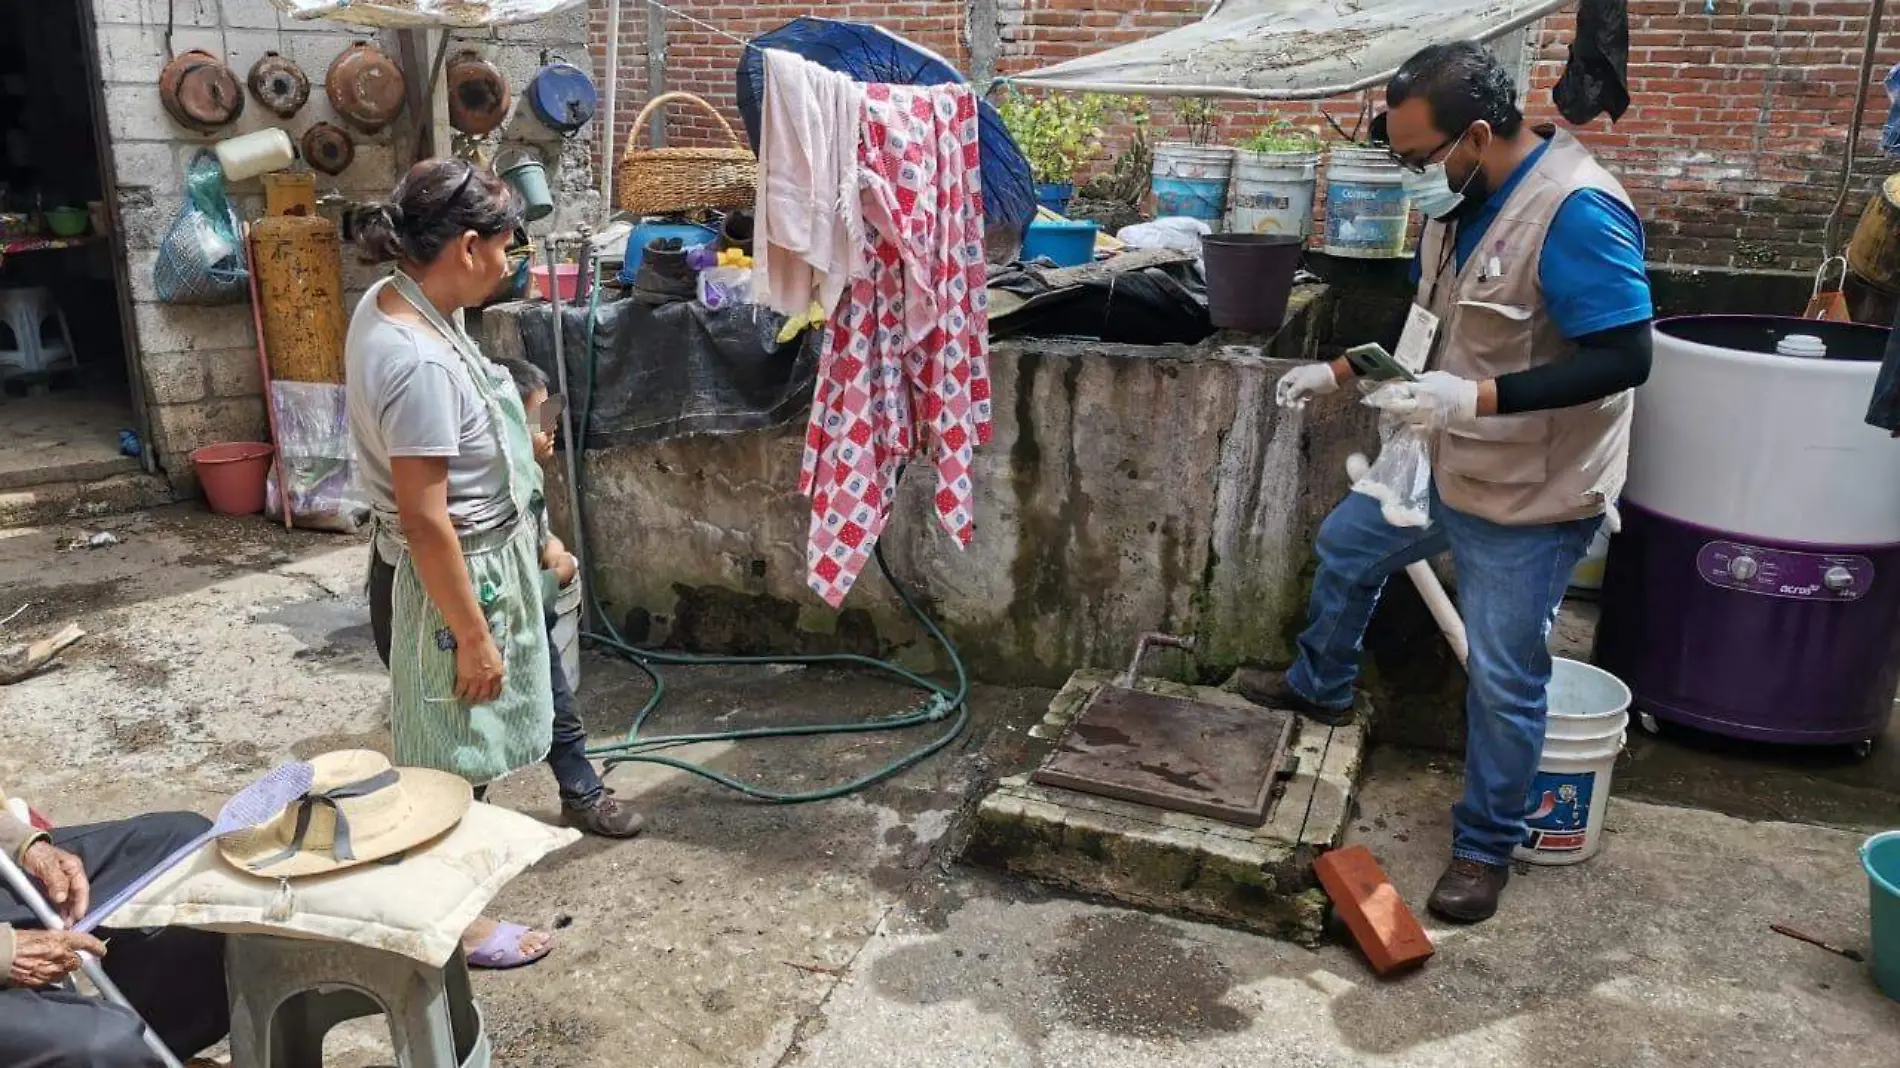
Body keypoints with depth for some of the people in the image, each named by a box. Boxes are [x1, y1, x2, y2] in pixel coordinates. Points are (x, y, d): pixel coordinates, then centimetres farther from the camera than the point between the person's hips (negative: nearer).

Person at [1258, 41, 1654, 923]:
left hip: (1530, 497, -9)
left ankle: (1486, 847, 22)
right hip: (1447, 465, 9)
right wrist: (1338, 374, 11)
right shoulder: (1461, 198, 2)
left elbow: (1624, 358, -29)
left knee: (1503, 681, 2)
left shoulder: (1577, 213, -26)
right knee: (1345, 546, 24)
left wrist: (1473, 398, -35)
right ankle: (1319, 687, 49)